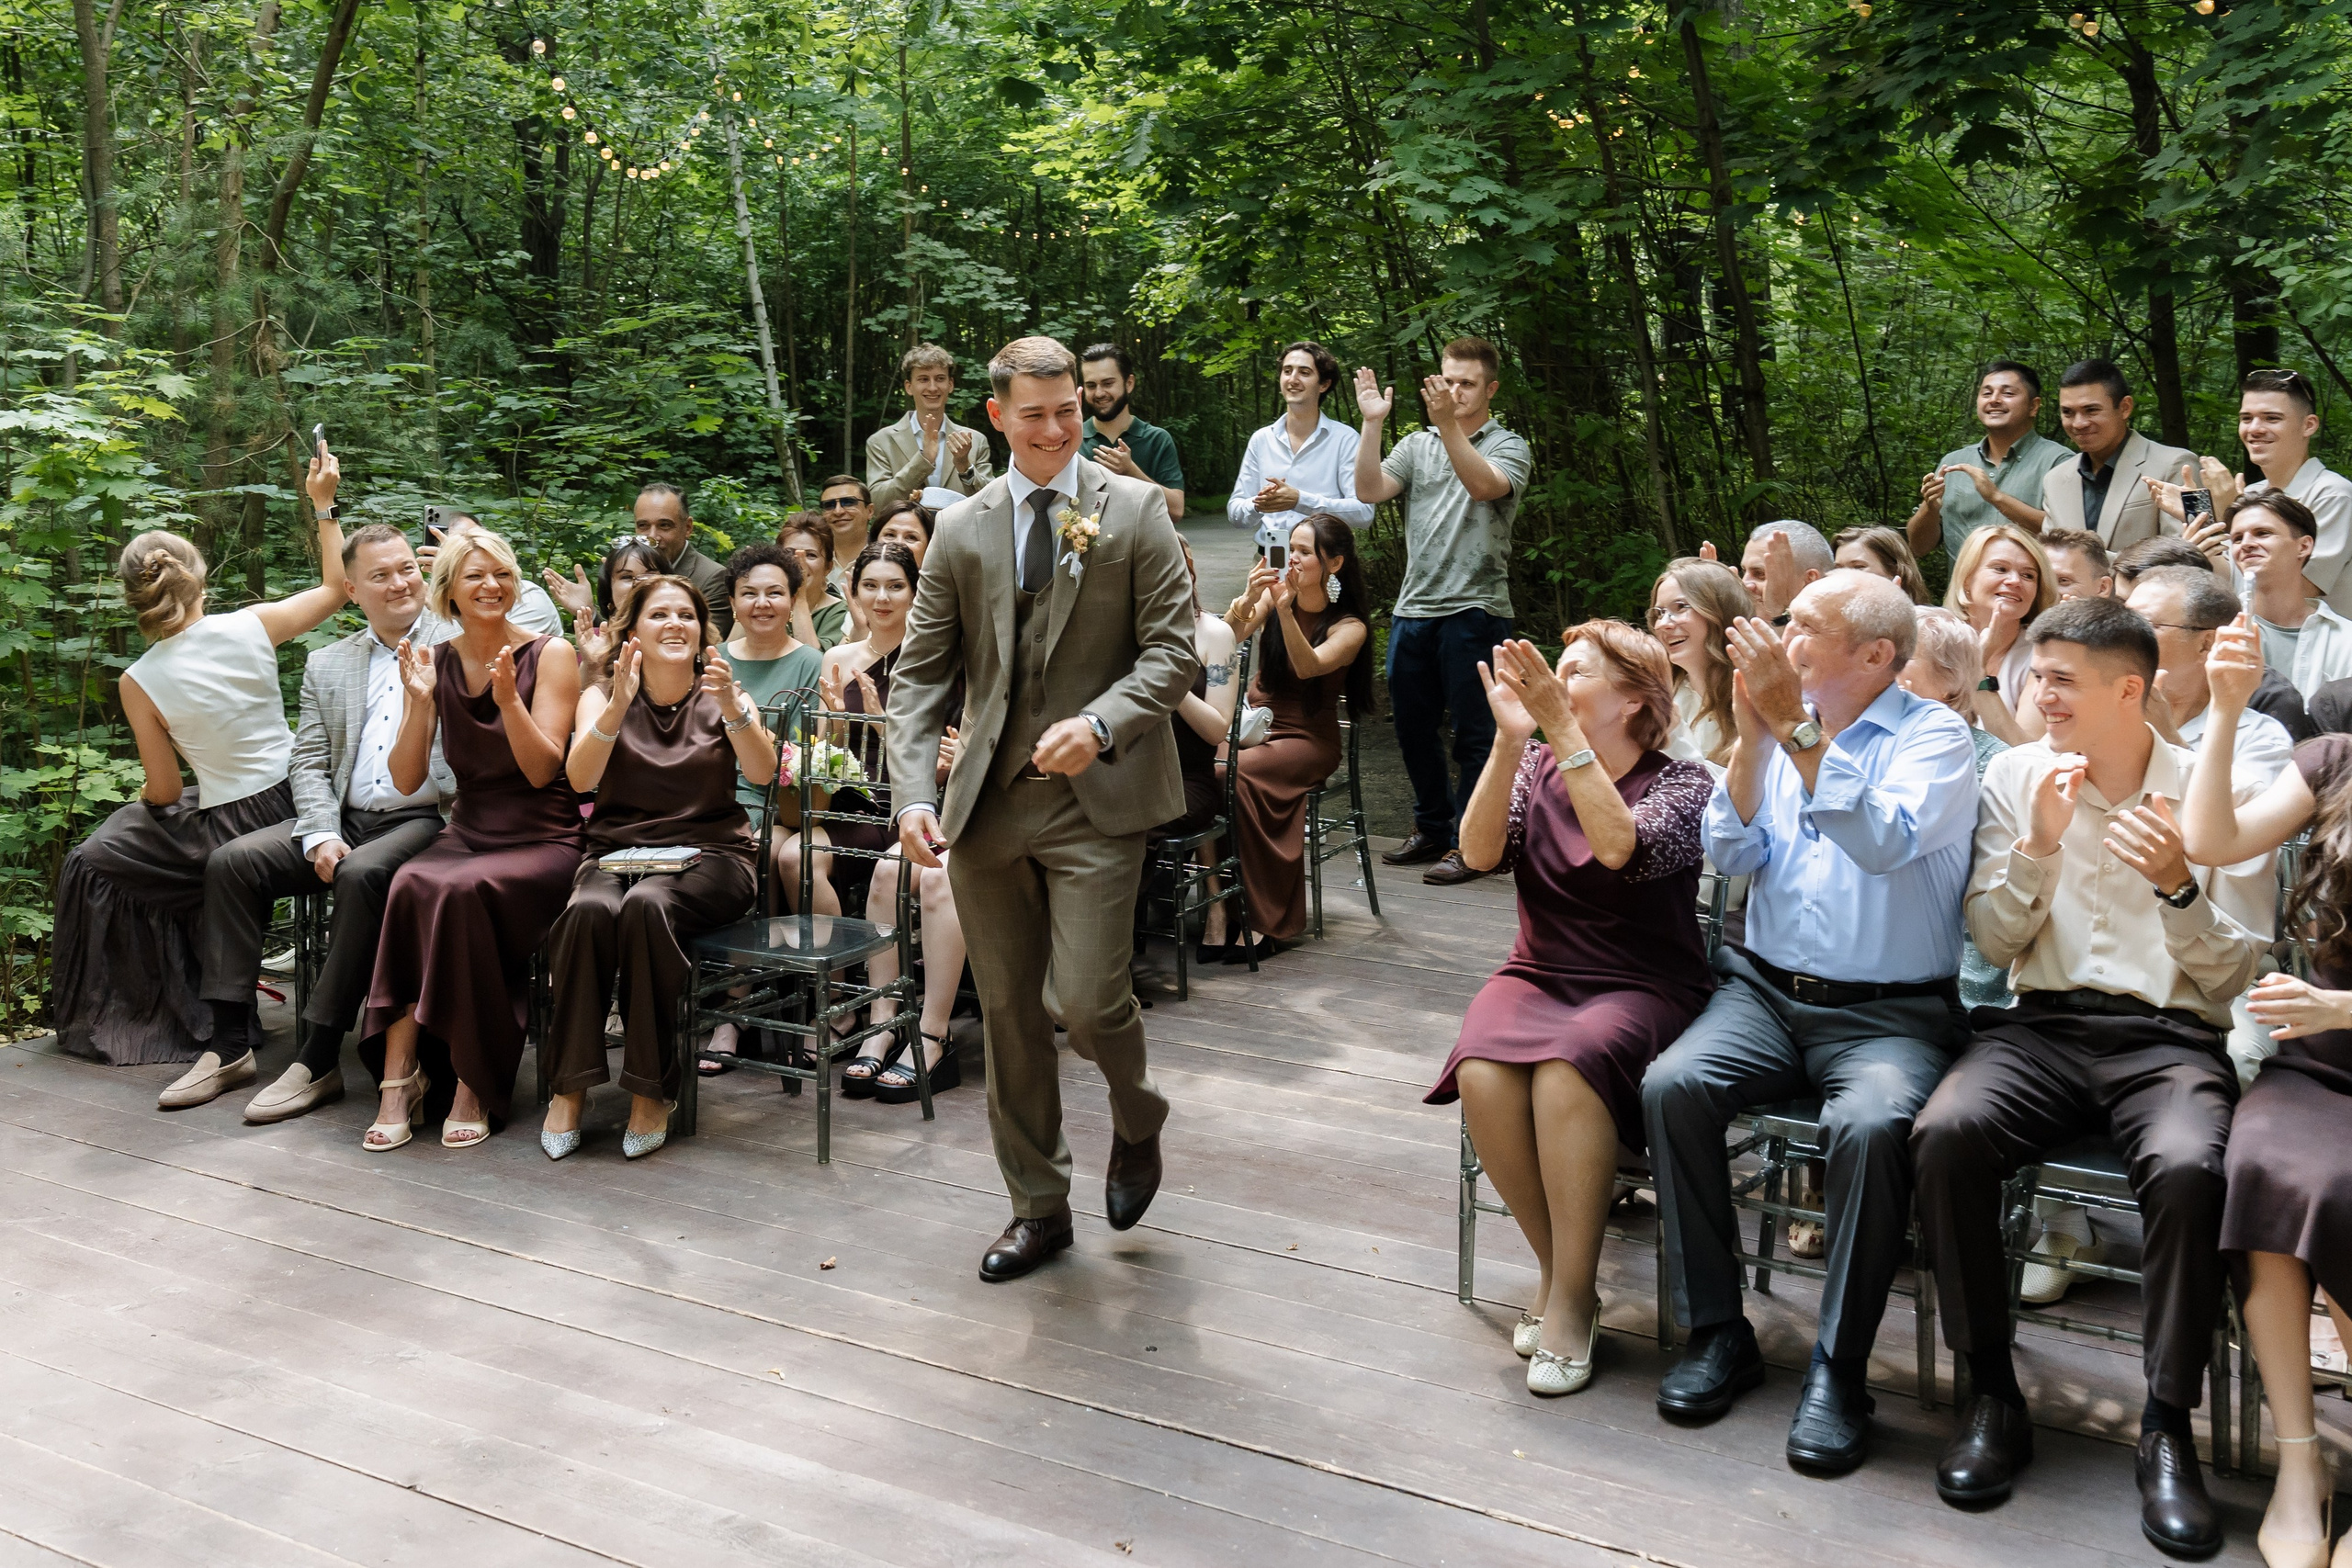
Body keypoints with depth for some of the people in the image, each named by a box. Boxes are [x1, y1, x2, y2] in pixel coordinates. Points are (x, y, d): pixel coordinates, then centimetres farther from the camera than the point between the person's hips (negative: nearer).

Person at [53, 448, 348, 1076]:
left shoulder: (139, 682, -15)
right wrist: (324, 504, 10)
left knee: (96, 864, 17)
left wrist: (141, 798, 17)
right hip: (293, 802, 6)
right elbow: (335, 588, 7)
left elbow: (163, 793, -7)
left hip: (234, 828, -6)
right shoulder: (252, 626, -10)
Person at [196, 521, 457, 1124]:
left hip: (426, 819, -5)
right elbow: (309, 762, 12)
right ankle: (228, 1041, -10)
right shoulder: (326, 665, 18)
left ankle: (318, 1058, -28)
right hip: (344, 818, 5)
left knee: (362, 875, -34)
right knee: (231, 861, -15)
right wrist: (322, 834, -5)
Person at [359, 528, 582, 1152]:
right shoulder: (434, 663, 8)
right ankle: (400, 1076, -29)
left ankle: (476, 1087, -24)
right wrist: (420, 701, -11)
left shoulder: (550, 655, -1)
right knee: (411, 885, -31)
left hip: (542, 841, -3)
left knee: (463, 889, -34)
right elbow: (406, 779, 3)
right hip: (467, 834, 3)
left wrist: (508, 697, -23)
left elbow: (542, 769, -9)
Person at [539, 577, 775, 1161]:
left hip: (708, 854, -1)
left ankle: (651, 1091, -25)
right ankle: (569, 1087, -24)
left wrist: (733, 707, -28)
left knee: (647, 905, -34)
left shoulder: (722, 699, 9)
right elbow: (580, 777, -9)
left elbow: (762, 772, -11)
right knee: (590, 909, -33)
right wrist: (618, 706, -24)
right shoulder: (601, 697, 11)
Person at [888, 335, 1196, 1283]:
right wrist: (916, 793, -6)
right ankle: (1038, 1207, 25)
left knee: (1088, 1000, -12)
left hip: (1096, 798, -3)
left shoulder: (1136, 510, 2)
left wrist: (1101, 722, -22)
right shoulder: (960, 530, 10)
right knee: (1008, 1015, 9)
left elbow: (1171, 649, -4)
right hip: (989, 804, 4)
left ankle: (1137, 1125, 23)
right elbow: (921, 672, 7)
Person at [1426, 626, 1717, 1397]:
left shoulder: (1683, 783, -3)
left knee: (1566, 1070, -36)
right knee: (1483, 1073, -29)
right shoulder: (1536, 769, 9)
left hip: (1642, 989, -4)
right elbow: (1479, 851, -8)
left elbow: (1619, 847, -25)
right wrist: (1511, 739, -18)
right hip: (1537, 977, 4)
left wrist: (1562, 730, -26)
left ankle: (1571, 1298, -21)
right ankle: (1556, 1267, -8)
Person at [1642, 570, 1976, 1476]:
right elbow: (1730, 853, 3)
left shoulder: (1933, 736, -2)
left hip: (1888, 1014, -4)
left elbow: (1885, 841, -22)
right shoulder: (1783, 723, 12)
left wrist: (1797, 727, -22)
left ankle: (1839, 1366, -17)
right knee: (1672, 1086, -23)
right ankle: (1717, 1332, -9)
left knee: (1873, 1124, -34)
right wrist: (1752, 736, -8)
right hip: (1766, 988, 4)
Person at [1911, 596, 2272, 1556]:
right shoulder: (2016, 775, 9)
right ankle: (1992, 1396, -14)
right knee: (1945, 1133, -30)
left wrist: (2178, 886, -16)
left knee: (2187, 1167, -35)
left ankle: (2168, 1428, -17)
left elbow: (2231, 976, 2)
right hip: (2042, 1026, 2)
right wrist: (2038, 845, -10)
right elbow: (1994, 943, 6)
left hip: (2169, 1036, -2)